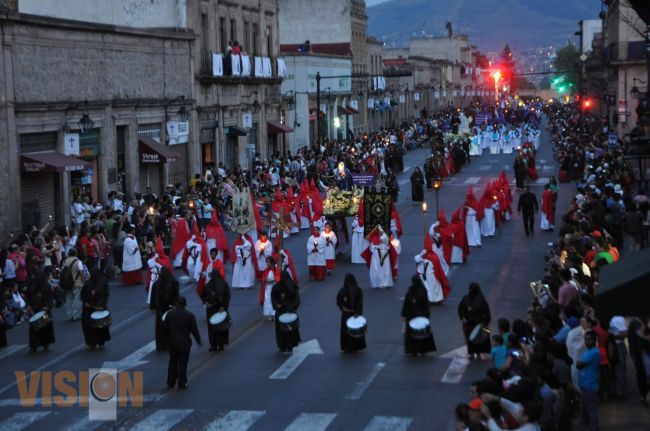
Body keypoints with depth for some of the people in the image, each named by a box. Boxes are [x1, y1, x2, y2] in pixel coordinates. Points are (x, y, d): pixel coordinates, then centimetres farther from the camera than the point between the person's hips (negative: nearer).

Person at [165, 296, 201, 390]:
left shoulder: (170, 314, -5)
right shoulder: (190, 316, -10)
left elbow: (165, 328, 1)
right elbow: (194, 330, -6)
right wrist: (198, 341, 8)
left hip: (173, 343, 2)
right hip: (184, 344, -2)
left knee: (172, 363, 15)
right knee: (183, 364, 6)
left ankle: (170, 383, 21)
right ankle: (182, 384, 9)